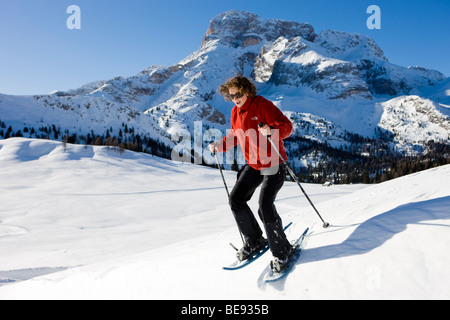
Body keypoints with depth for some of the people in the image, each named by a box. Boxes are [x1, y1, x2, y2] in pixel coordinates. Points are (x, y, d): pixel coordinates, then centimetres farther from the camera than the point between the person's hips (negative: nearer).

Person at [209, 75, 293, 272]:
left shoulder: (263, 105, -15)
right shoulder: (236, 112, 6)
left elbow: (287, 126, -21)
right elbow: (235, 136, 22)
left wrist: (271, 130, -40)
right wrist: (219, 147, 11)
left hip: (273, 165, -8)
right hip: (253, 166, 8)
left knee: (265, 206, -17)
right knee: (235, 199, 4)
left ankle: (282, 251, 2)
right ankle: (254, 241, 20)